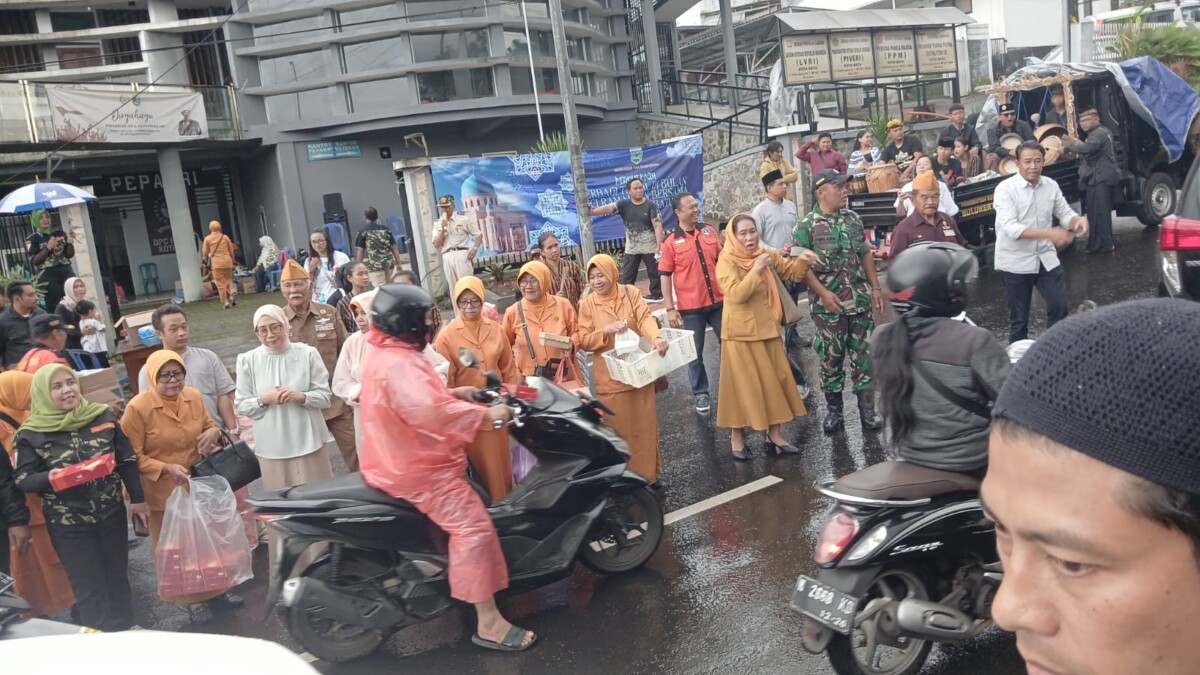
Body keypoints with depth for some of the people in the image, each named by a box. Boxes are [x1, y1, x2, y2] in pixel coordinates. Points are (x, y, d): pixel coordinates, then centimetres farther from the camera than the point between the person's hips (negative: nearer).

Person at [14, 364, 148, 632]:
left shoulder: (102, 416, -3)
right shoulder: (31, 434, -10)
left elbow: (127, 459, 3)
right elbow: (23, 480, -6)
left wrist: (137, 498, 5)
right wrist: (49, 478, -28)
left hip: (111, 512, 2)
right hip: (67, 522, -2)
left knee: (117, 576, 16)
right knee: (88, 586, 4)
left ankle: (125, 630, 32)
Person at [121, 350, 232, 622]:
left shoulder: (194, 397, -3)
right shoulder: (138, 407, -18)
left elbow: (208, 426, 13)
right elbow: (132, 456, -14)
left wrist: (214, 432, -11)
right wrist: (166, 469, -26)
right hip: (164, 491, -4)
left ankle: (217, 587, 36)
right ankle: (192, 598, 28)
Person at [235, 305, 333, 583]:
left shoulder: (307, 354, -5)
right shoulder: (248, 360, -2)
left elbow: (325, 396, -2)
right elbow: (241, 404, 3)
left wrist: (300, 396, -20)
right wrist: (264, 399, -15)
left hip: (307, 440, 0)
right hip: (272, 445, 1)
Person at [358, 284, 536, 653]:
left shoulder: (386, 355, 12)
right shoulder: (399, 364, -25)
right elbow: (432, 411, -41)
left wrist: (456, 393, 16)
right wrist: (487, 415, -34)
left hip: (405, 460, 12)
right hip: (416, 469, -12)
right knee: (473, 526, -19)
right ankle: (488, 623, -18)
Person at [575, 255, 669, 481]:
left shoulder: (631, 293, -2)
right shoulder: (587, 305, -2)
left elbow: (645, 319, -15)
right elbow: (584, 342, -4)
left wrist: (655, 337, -36)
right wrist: (606, 331, -21)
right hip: (610, 377, -1)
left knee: (644, 423, 9)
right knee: (620, 428, 6)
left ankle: (648, 472, 25)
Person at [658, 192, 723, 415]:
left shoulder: (709, 231, 3)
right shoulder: (671, 242, -8)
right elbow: (665, 277, -6)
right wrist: (670, 309, -9)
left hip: (718, 301, 4)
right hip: (690, 307, -3)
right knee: (695, 352, 8)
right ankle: (700, 393, 22)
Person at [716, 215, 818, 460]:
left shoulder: (767, 254, 4)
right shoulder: (726, 261, -13)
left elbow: (792, 272, 14)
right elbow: (735, 295, -24)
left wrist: (802, 260, -6)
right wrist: (756, 270, -29)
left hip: (767, 329, 6)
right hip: (741, 333, -6)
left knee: (775, 380, 9)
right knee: (743, 384, 0)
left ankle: (774, 434, 20)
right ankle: (736, 436, 14)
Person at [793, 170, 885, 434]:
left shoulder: (852, 218, 8)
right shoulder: (806, 226, -8)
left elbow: (865, 254, 14)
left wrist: (875, 287, 9)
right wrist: (823, 293, -18)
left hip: (860, 299, 4)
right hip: (829, 303, -4)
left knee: (863, 353, 6)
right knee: (831, 357, 5)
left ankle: (867, 409, 16)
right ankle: (833, 410, 19)